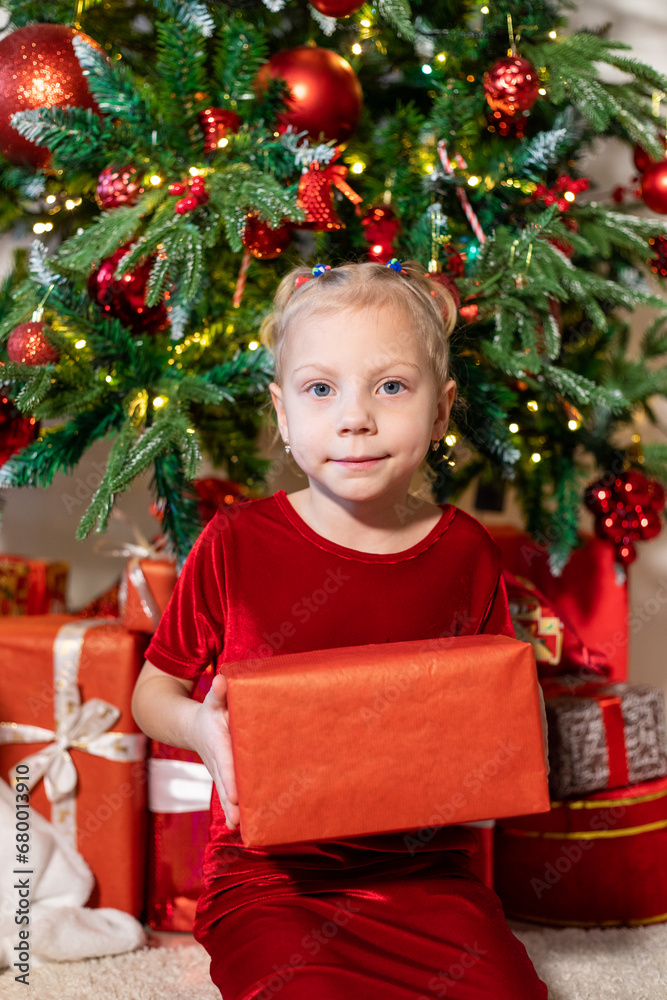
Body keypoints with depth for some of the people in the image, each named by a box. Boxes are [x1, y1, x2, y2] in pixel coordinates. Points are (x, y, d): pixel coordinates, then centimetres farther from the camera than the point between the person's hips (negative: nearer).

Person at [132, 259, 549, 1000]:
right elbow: (153, 690, 5)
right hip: (269, 875, -2)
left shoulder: (466, 553, 1)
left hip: (424, 872, 3)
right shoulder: (236, 543, -5)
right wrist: (198, 725, -16)